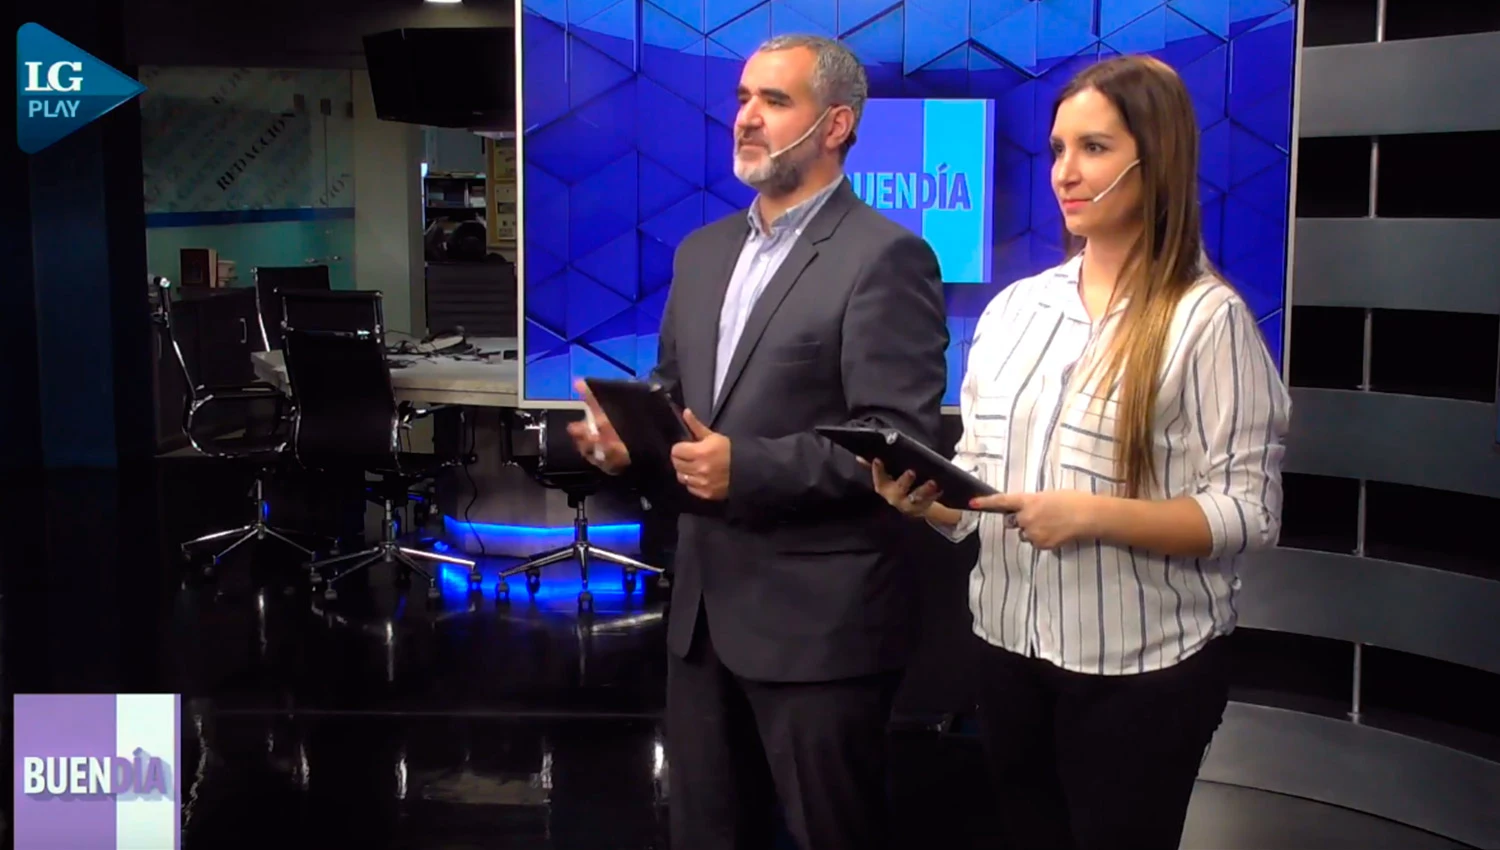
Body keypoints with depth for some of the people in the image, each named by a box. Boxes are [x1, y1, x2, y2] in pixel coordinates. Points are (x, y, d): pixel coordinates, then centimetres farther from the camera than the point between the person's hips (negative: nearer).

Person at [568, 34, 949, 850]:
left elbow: (902, 438, -19)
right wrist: (626, 432, -2)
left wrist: (750, 468, -25)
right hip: (704, 601, 8)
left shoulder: (885, 256, -12)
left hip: (817, 618, -7)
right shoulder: (702, 251, 13)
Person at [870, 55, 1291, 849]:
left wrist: (1094, 516, -24)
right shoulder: (1013, 307, 6)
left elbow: (1249, 511, -13)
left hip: (1141, 668, -5)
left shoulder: (1207, 318, -10)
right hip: (1009, 646, 5)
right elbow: (980, 480, 10)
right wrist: (926, 496, -12)